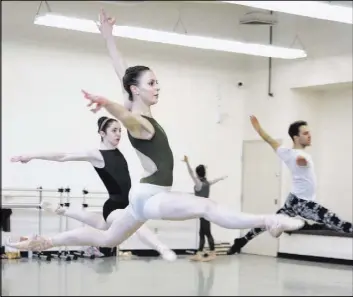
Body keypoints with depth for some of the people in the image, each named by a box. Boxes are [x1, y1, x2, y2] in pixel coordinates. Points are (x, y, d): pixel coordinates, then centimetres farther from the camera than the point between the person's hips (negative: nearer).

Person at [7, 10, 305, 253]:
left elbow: (123, 70, 14)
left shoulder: (142, 111, 8)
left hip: (148, 194, 11)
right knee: (207, 207, -27)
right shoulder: (136, 121, -17)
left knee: (106, 238, 22)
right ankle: (268, 221, -42)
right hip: (150, 196, -11)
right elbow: (122, 112, -43)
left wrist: (109, 36, 19)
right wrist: (106, 102, -65)